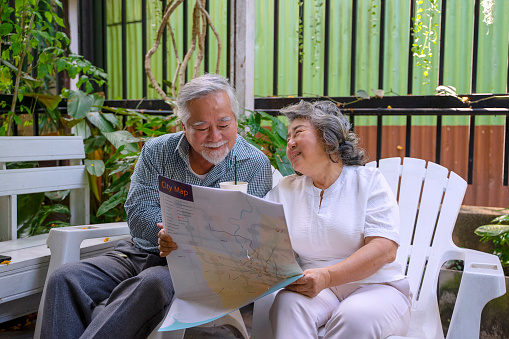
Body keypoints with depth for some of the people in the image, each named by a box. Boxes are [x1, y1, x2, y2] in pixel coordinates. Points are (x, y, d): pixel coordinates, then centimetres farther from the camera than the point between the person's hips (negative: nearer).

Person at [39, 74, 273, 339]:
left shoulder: (255, 165, -4)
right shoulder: (156, 151, 5)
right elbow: (138, 211, -2)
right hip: (142, 252, 4)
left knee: (153, 283, -37)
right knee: (66, 278, -17)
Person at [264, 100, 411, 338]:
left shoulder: (369, 180, 0)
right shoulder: (285, 189, 12)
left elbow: (385, 249, -13)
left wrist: (326, 276, -26)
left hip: (375, 286, -1)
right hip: (315, 289, 2)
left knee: (354, 316, -34)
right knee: (288, 303, -30)